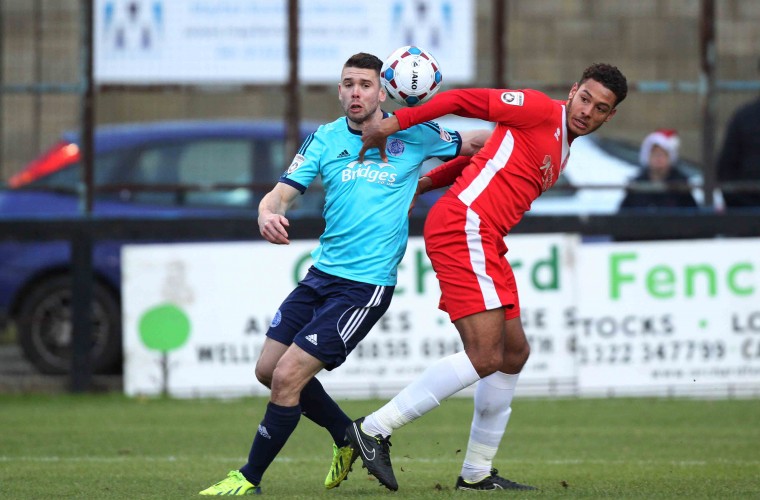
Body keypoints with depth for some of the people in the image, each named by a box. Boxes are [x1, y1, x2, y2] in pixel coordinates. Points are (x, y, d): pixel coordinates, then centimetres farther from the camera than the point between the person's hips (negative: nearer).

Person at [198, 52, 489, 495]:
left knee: (287, 377, -13)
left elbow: (473, 143, 11)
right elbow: (283, 192, -3)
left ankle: (250, 478, 2)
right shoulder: (326, 139, 5)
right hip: (322, 273, 6)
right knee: (269, 369, 10)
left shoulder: (412, 135, -3)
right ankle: (348, 436, 30)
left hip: (366, 285, -6)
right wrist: (267, 213, -27)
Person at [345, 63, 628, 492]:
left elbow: (481, 154, 24)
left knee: (514, 352, 14)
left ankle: (477, 473, 21)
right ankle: (374, 430, -13)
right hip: (463, 227, -11)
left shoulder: (563, 149, 22)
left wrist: (421, 185, 16)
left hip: (485, 243, 11)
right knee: (485, 356, -16)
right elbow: (462, 101, -8)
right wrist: (396, 122, -14)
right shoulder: (540, 110, -5)